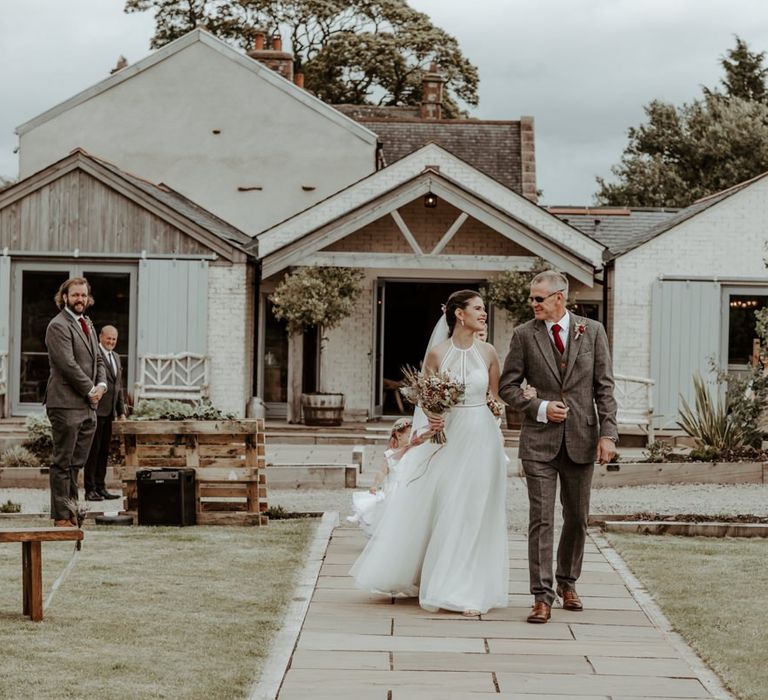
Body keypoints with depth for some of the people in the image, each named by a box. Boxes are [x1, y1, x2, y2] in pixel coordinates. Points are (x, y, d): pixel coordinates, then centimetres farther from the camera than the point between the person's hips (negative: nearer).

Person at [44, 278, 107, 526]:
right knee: (63, 463, -4)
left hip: (88, 406, 8)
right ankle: (61, 516, -2)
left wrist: (101, 385, 3)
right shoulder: (58, 326, -9)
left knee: (76, 462, 10)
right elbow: (67, 363, -17)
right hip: (66, 405, -8)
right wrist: (90, 390, -11)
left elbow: (98, 359, 22)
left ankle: (70, 510, 15)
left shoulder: (87, 325, 19)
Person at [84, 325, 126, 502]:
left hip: (109, 412, 8)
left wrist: (122, 412, 17)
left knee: (104, 451, 10)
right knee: (93, 450, -4)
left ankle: (100, 488, 15)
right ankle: (90, 489, -1)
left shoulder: (116, 357, 19)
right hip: (95, 410, -8)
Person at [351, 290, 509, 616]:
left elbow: (497, 396, 12)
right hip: (446, 438, -1)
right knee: (431, 511, 3)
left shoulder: (488, 353, 2)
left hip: (480, 440, 1)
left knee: (471, 515, 2)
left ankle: (467, 591, 9)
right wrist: (430, 419, -17)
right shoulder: (437, 353, -4)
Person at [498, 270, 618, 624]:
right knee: (541, 519, -6)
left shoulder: (592, 332, 3)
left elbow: (604, 386, 3)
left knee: (577, 518, 11)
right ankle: (542, 597, -4)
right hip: (539, 440, -1)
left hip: (581, 440, 1)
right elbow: (507, 385, 4)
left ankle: (567, 583, 30)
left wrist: (608, 433, -5)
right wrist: (539, 408, -11)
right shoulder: (524, 335, 1)